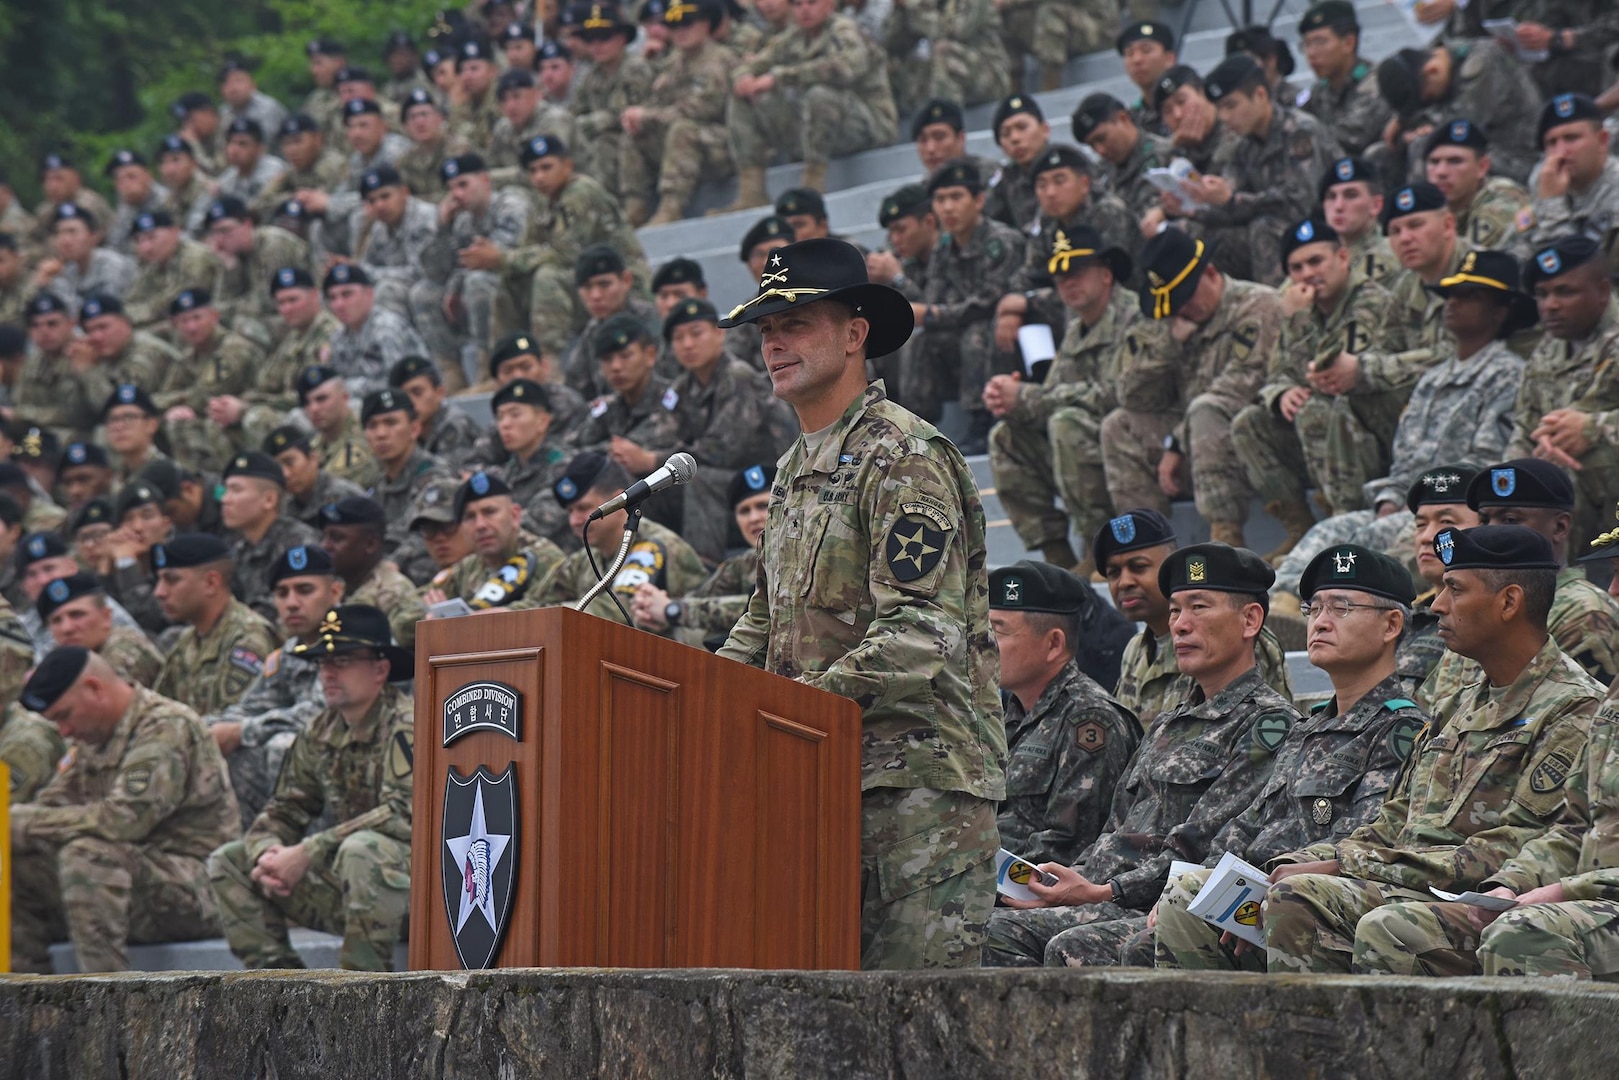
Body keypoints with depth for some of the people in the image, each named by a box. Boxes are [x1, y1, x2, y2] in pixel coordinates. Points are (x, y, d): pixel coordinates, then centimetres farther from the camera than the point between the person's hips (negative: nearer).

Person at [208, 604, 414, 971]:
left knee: (363, 849, -39)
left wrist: (307, 852, -25)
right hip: (344, 889, 8)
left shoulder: (406, 726, -15)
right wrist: (266, 854, -13)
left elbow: (403, 813, -27)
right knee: (228, 861, 6)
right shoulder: (323, 732, 9)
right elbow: (283, 811, 12)